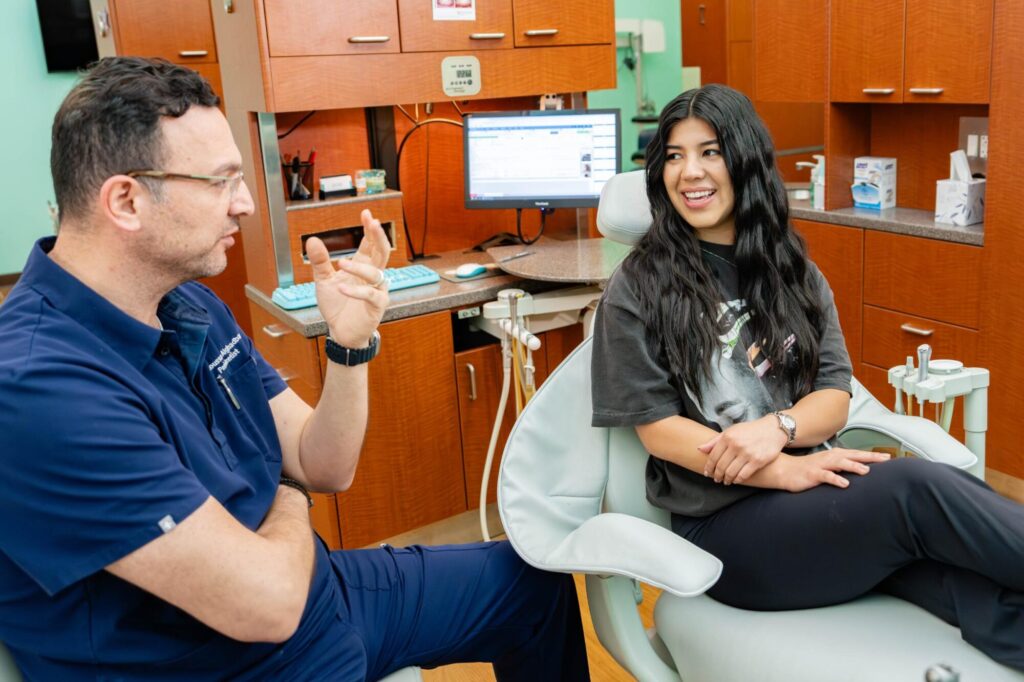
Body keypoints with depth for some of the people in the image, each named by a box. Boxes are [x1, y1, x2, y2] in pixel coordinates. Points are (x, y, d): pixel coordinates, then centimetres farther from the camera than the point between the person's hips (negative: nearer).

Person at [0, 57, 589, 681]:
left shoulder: (193, 306, -2)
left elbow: (326, 467, 2)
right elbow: (266, 602, -30)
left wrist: (351, 342, -16)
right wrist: (289, 508, -8)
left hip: (315, 588, 8)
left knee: (535, 581, 17)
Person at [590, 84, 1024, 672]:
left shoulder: (793, 271, 13)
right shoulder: (638, 289, -1)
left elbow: (836, 398, 6)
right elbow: (656, 428, -7)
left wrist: (776, 428, -18)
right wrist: (783, 472, -19)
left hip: (817, 495, 5)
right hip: (722, 523, -4)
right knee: (916, 489, -29)